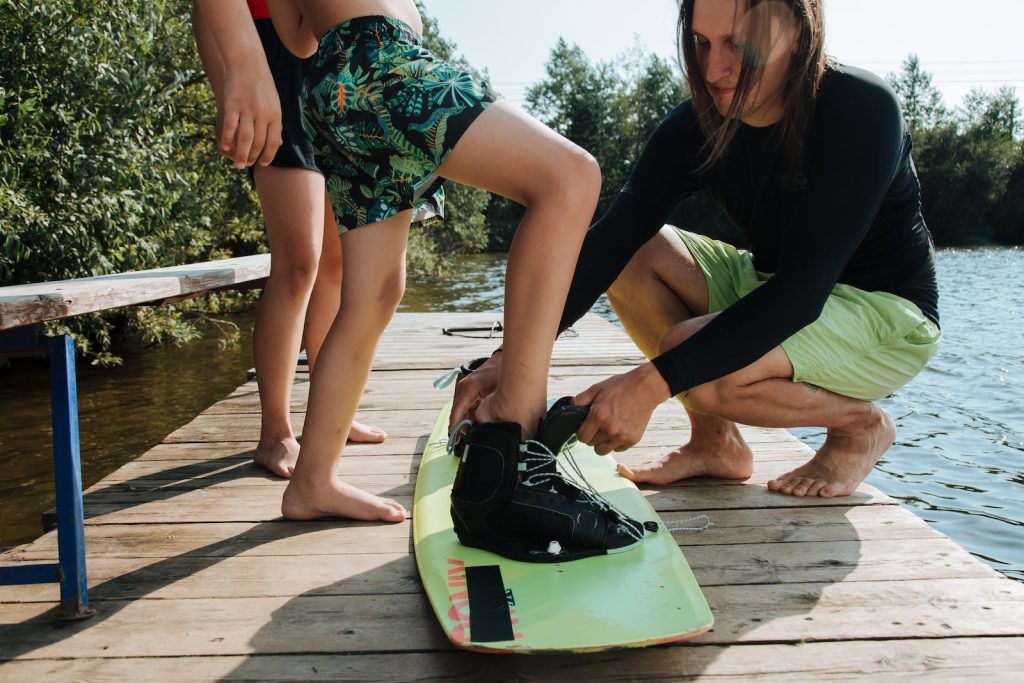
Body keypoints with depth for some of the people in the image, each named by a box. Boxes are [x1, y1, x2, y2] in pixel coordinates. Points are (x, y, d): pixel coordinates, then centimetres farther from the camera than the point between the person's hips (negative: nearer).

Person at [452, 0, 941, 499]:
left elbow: (802, 291, -33)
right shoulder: (696, 126, -9)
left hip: (887, 311, -6)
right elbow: (612, 238, -17)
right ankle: (714, 441, -3)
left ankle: (862, 425, -2)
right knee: (629, 252, -11)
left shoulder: (862, 110, -25)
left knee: (694, 359, -31)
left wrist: (652, 383, -42)